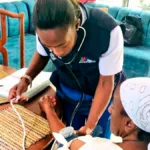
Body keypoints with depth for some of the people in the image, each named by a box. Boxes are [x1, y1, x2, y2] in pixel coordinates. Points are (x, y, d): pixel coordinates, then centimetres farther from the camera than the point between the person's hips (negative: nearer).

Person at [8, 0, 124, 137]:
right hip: (66, 94, 3)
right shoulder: (45, 29, -23)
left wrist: (90, 126, -24)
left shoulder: (108, 31, -35)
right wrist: (26, 78, -18)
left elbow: (106, 82, -23)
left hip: (101, 96, -2)